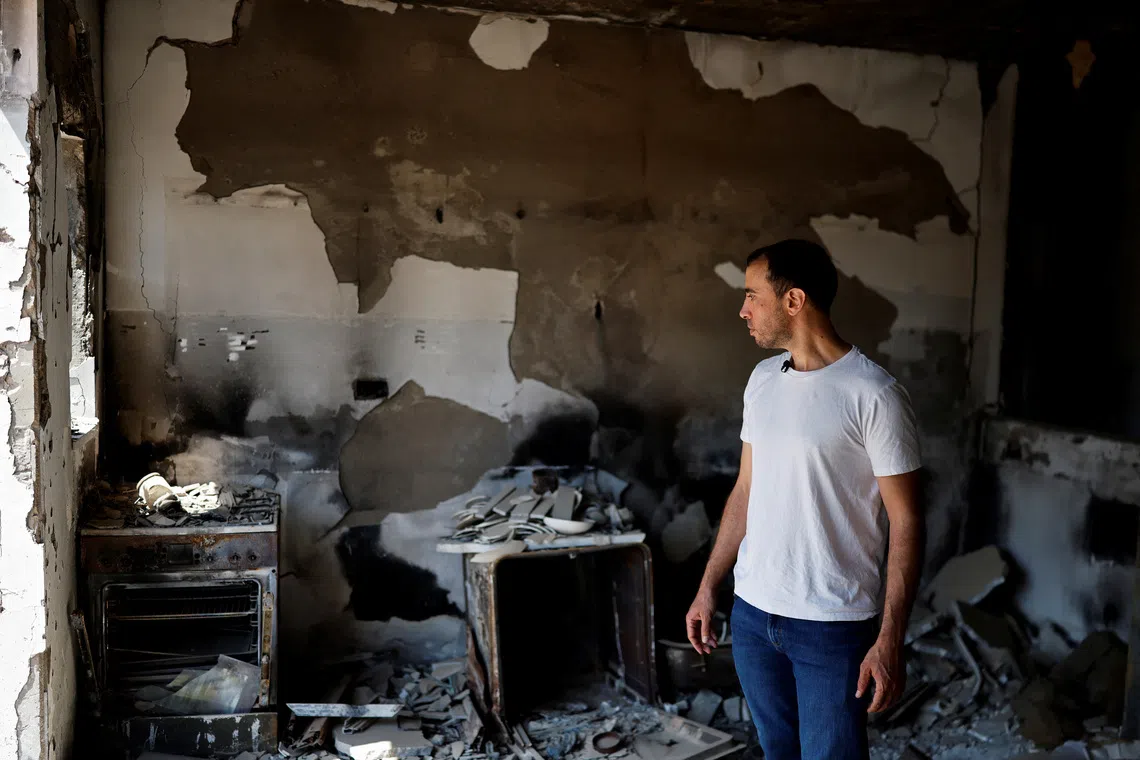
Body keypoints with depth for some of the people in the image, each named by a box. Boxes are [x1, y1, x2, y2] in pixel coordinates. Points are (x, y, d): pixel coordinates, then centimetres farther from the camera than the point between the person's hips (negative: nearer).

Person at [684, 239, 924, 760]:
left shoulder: (874, 394, -15)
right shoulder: (762, 379, 5)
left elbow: (904, 522, -13)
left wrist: (890, 641, -16)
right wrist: (708, 587, 11)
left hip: (833, 625, -6)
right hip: (752, 614, 6)